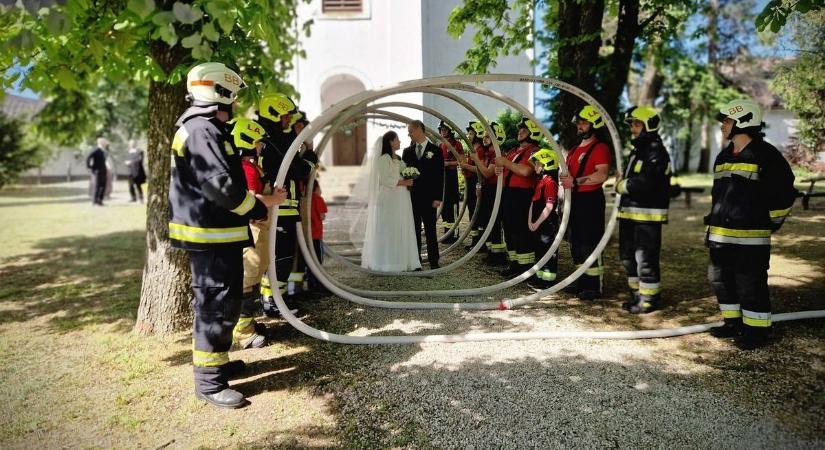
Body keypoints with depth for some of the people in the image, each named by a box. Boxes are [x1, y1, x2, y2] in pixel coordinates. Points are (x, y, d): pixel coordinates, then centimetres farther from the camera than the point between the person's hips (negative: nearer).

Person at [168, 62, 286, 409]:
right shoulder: (202, 130, -17)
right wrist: (260, 205, -13)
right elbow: (222, 185, -25)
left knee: (216, 302, 20)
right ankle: (209, 382, 5)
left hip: (214, 232, 11)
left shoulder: (206, 128, 18)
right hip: (211, 235, -11)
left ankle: (216, 361, 34)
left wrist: (253, 208, 16)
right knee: (216, 305, -5)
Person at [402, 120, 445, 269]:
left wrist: (437, 198, -8)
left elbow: (439, 176, -2)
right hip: (411, 198, 3)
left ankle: (434, 262, 7)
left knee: (430, 231, 1)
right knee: (414, 231, 6)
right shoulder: (407, 151, 11)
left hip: (428, 199, -3)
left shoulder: (435, 150, 0)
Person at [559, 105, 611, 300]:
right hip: (574, 199, 9)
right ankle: (582, 280, 25)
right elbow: (568, 171, 24)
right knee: (575, 242, 14)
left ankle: (594, 285, 3)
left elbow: (602, 175, -23)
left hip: (591, 200, -9)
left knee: (590, 244, -6)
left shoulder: (600, 148, -10)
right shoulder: (575, 149, 18)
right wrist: (564, 177, 0)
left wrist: (575, 181, -22)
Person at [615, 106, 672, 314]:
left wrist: (622, 185, -10)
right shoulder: (637, 150, 19)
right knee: (628, 256, 16)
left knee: (645, 259, -5)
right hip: (631, 213, 10)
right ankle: (637, 295, 27)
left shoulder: (656, 152, -13)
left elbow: (645, 182, -25)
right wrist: (622, 183, -3)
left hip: (648, 214, -10)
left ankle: (649, 299, 5)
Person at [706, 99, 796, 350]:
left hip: (751, 236, -8)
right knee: (720, 279, 13)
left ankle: (757, 330, 9)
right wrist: (711, 225, 21)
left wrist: (772, 222, -2)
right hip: (720, 234, 8)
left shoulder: (765, 155, -8)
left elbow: (785, 192, -6)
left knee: (751, 284, -3)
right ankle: (733, 323, 27)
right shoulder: (723, 157, 16)